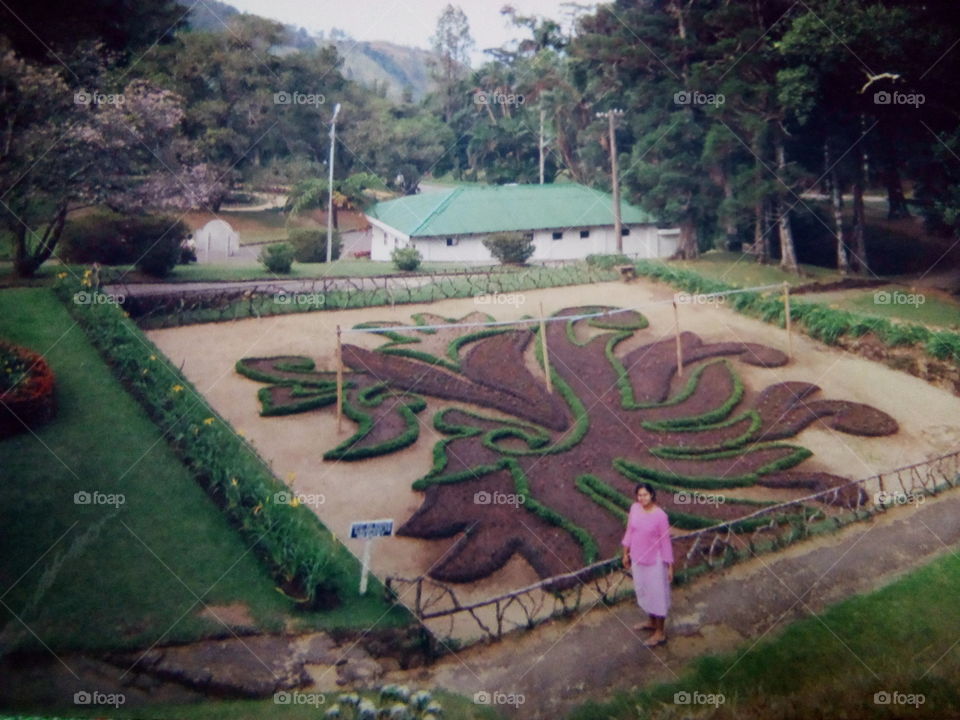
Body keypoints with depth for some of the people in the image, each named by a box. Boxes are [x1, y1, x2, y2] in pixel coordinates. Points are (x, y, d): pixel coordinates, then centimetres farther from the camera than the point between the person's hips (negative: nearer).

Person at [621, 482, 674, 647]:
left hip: (654, 561, -6)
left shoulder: (660, 515, -22)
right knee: (644, 591, 23)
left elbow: (665, 542, -15)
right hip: (638, 559, 6)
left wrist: (670, 566, -11)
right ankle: (652, 622, 45)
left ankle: (660, 633, 21)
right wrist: (626, 554, 11)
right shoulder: (634, 508, -7)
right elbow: (629, 531, 6)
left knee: (657, 594, 7)